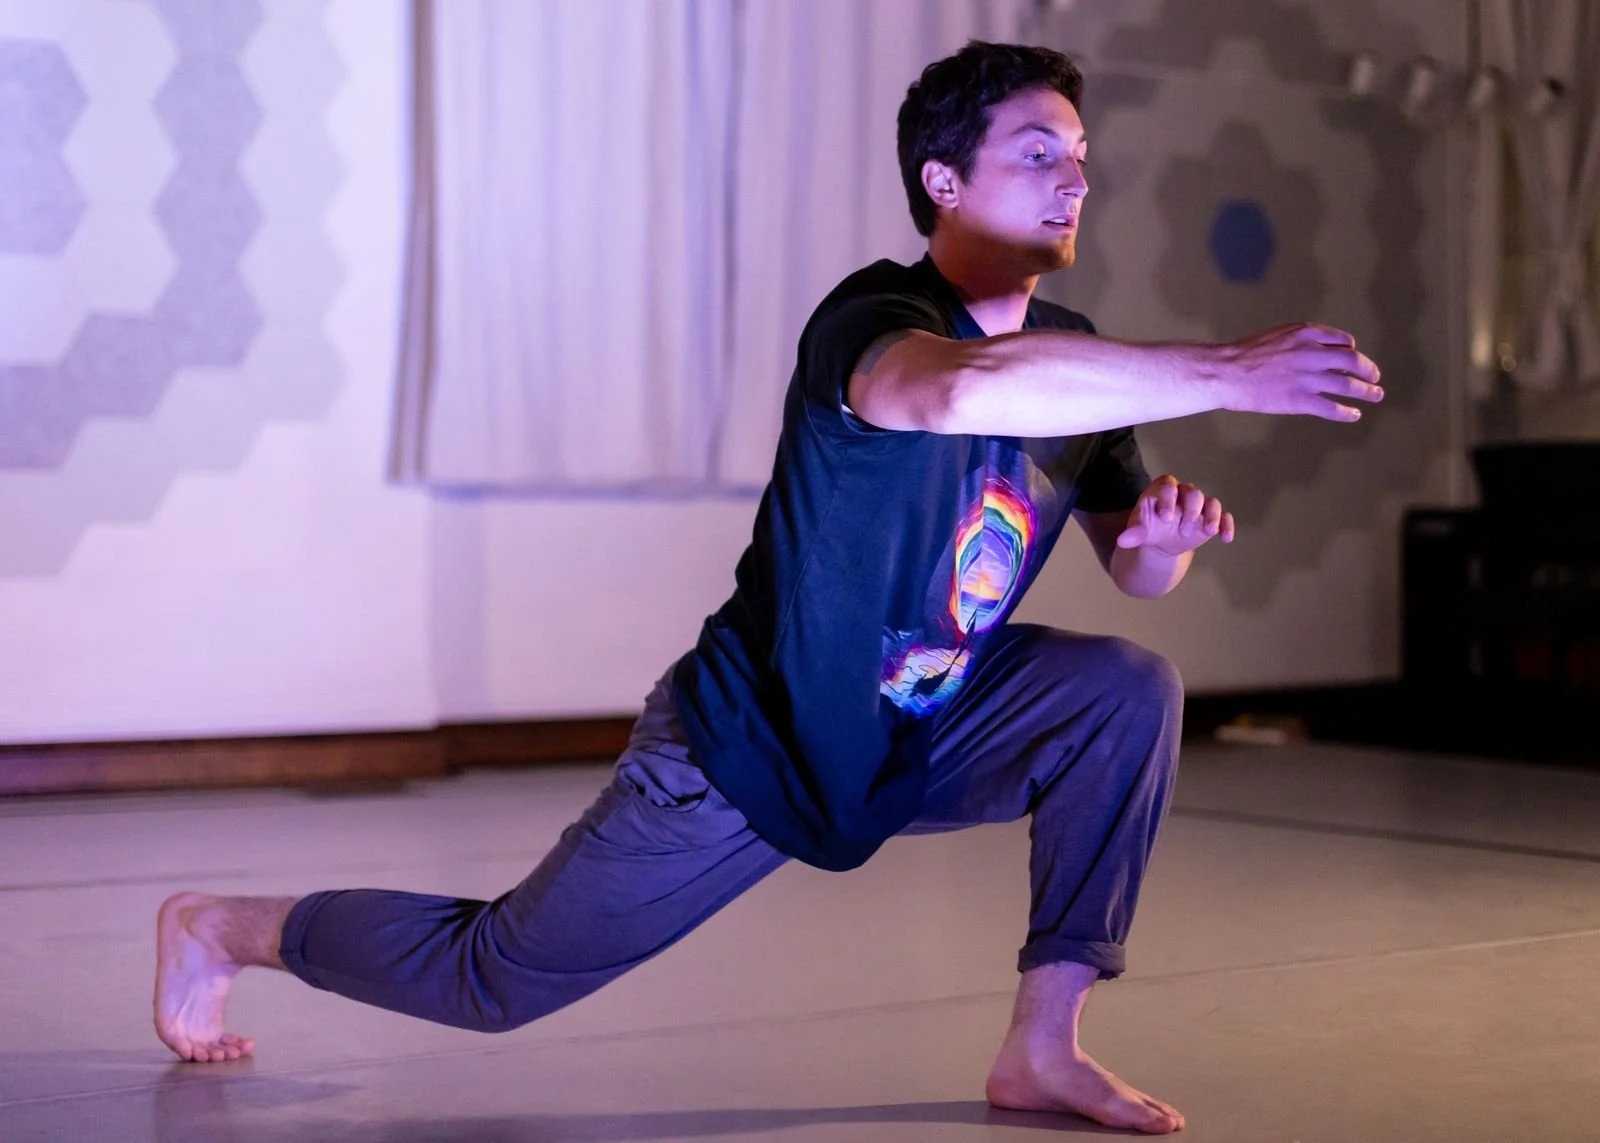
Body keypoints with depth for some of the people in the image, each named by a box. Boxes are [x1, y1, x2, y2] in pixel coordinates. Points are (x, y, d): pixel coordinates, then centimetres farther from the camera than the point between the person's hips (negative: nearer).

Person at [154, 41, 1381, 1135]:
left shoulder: (1072, 361, -2)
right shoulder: (871, 318, -26)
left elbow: (1134, 566, 9)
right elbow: (967, 389, -52)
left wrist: (1166, 533, -16)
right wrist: (1223, 372, -52)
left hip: (918, 742, 7)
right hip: (744, 749, -6)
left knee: (1129, 691, -14)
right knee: (494, 978, 3)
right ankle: (220, 927, 29)